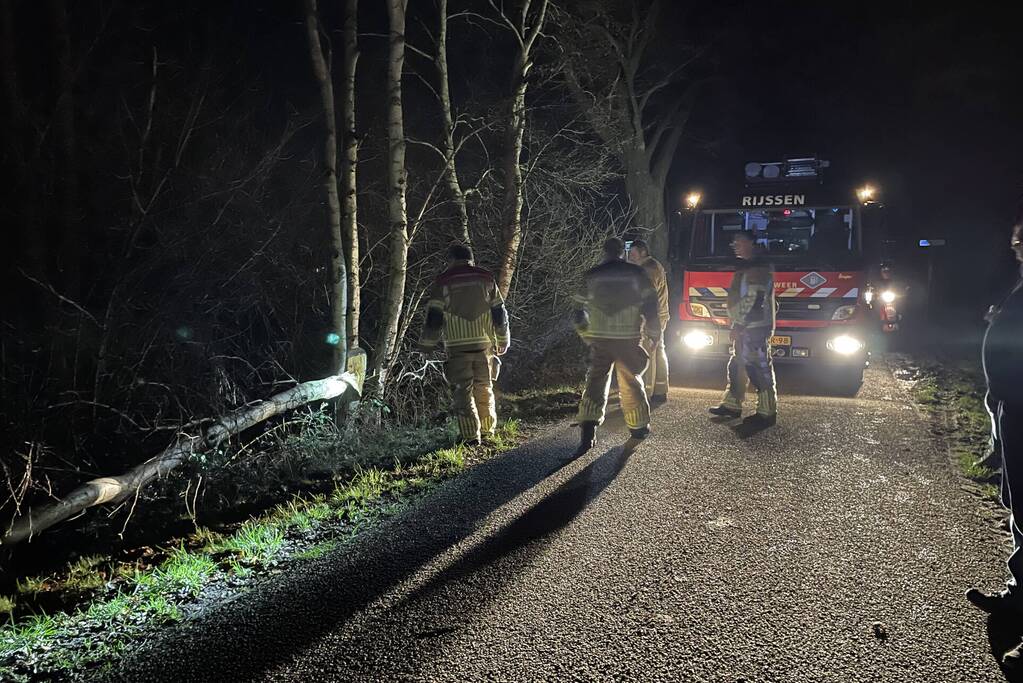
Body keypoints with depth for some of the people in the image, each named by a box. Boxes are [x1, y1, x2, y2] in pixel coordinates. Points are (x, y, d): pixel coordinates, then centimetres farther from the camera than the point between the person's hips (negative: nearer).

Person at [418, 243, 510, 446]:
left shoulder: (443, 282, 0)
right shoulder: (486, 279, 8)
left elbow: (434, 318, -2)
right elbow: (500, 315, 9)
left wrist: (426, 344, 12)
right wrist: (502, 343, 20)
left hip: (458, 347, -3)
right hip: (485, 345, 3)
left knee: (462, 392, 4)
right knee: (485, 390, 13)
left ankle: (471, 436, 1)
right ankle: (487, 432, 18)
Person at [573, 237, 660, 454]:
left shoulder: (592, 275, 3)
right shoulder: (636, 273, 0)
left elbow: (579, 310, 8)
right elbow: (650, 305, -2)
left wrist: (586, 335, 22)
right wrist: (653, 334, 7)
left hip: (600, 339, 0)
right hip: (628, 339, 0)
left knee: (595, 382, 2)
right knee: (631, 382, 14)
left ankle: (588, 430, -12)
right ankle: (639, 427, 26)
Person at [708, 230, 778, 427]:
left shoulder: (758, 268, -15)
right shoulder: (745, 267, 17)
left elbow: (754, 301, -22)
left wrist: (739, 325, -21)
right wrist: (737, 325, 20)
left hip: (755, 328, -11)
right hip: (745, 329, 11)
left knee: (760, 369, -6)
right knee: (737, 366, 15)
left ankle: (767, 412, -1)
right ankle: (732, 405, 23)